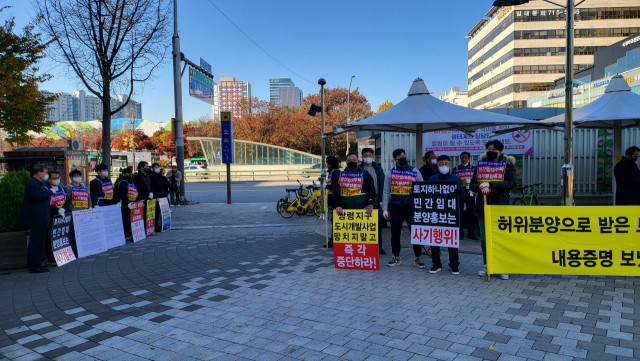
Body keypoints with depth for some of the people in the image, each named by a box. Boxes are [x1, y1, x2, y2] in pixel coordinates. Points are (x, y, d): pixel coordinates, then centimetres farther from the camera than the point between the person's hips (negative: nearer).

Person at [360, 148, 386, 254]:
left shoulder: (378, 168, 9)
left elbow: (382, 185, 7)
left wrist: (382, 200, -1)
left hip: (376, 202, 2)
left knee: (378, 225, 8)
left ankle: (378, 247, 17)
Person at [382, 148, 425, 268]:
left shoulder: (415, 172, 3)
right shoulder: (390, 173, 7)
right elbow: (386, 192, 8)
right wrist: (385, 209, 1)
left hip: (411, 207, -1)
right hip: (395, 207, 1)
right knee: (395, 233, 8)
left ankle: (418, 258, 14)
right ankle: (396, 258, 22)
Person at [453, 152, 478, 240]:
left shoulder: (474, 169, 10)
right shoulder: (456, 169, 8)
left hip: (470, 194, 1)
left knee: (471, 213, 2)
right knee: (460, 213, 0)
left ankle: (471, 233, 10)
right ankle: (460, 233, 7)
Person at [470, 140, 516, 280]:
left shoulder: (508, 164, 2)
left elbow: (511, 183, -14)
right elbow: (472, 185, 4)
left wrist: (490, 185, -24)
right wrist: (481, 187, -18)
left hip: (501, 206, -2)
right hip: (483, 206, 3)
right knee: (484, 238, 7)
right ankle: (486, 265, 20)